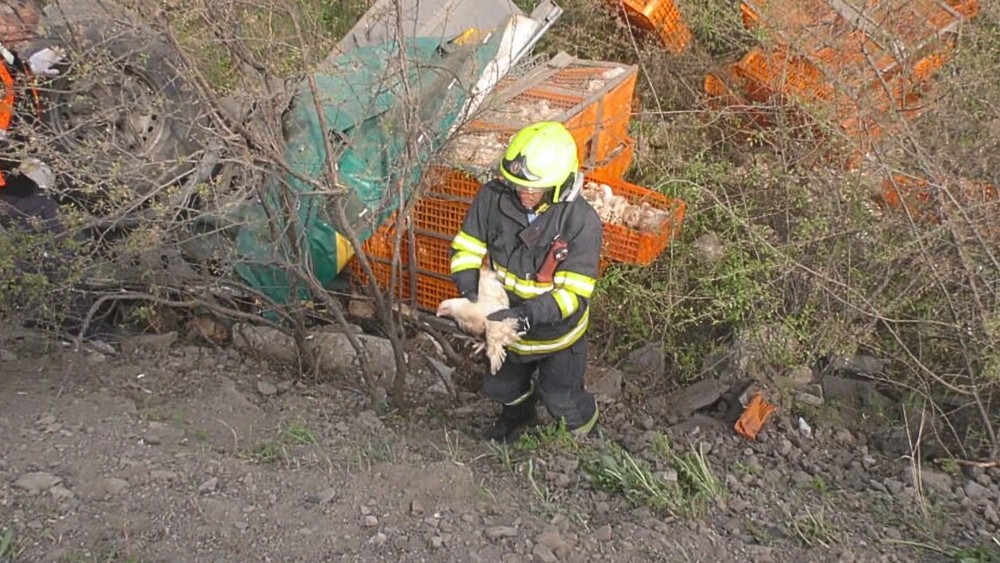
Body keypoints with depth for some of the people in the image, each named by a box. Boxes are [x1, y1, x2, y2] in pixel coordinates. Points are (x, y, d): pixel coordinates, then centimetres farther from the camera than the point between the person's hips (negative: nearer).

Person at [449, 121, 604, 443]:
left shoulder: (582, 223, -33)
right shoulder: (494, 197, -24)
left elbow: (574, 293, -30)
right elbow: (466, 248, -13)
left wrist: (526, 315, -43)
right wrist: (470, 291, -31)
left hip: (558, 331, -4)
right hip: (506, 322, 4)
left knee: (561, 399, 20)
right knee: (501, 388, 29)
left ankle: (586, 429, 56)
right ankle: (518, 415, 65)